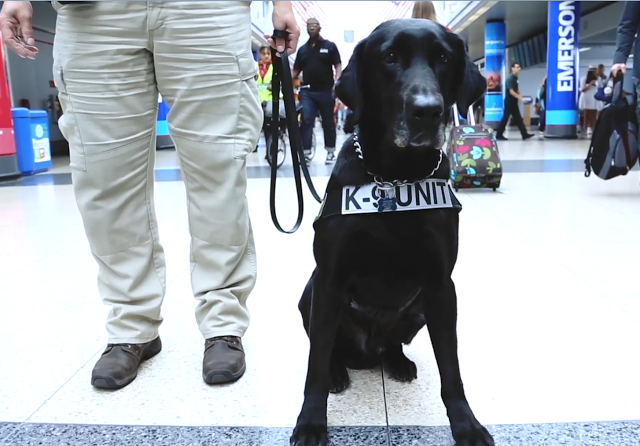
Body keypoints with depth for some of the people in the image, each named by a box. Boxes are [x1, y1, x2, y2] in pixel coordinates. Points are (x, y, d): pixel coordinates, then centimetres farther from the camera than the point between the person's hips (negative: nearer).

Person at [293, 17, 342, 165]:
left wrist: (336, 81, -16)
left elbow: (338, 65, 0)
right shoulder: (302, 49, 13)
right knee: (306, 121, -8)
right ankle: (305, 152, -8)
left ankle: (331, 152, 18)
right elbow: (296, 70, 13)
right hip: (307, 91, 2)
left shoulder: (329, 46, 4)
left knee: (328, 122, 7)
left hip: (326, 91, -2)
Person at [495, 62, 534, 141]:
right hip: (509, 101, -9)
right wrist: (521, 99, -22)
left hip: (514, 101, 9)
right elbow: (511, 91, -21)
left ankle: (524, 134, 7)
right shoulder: (510, 79, -14)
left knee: (518, 118, 7)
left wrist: (520, 98, 6)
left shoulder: (515, 78, 13)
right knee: (505, 118, -4)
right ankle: (499, 135, 2)